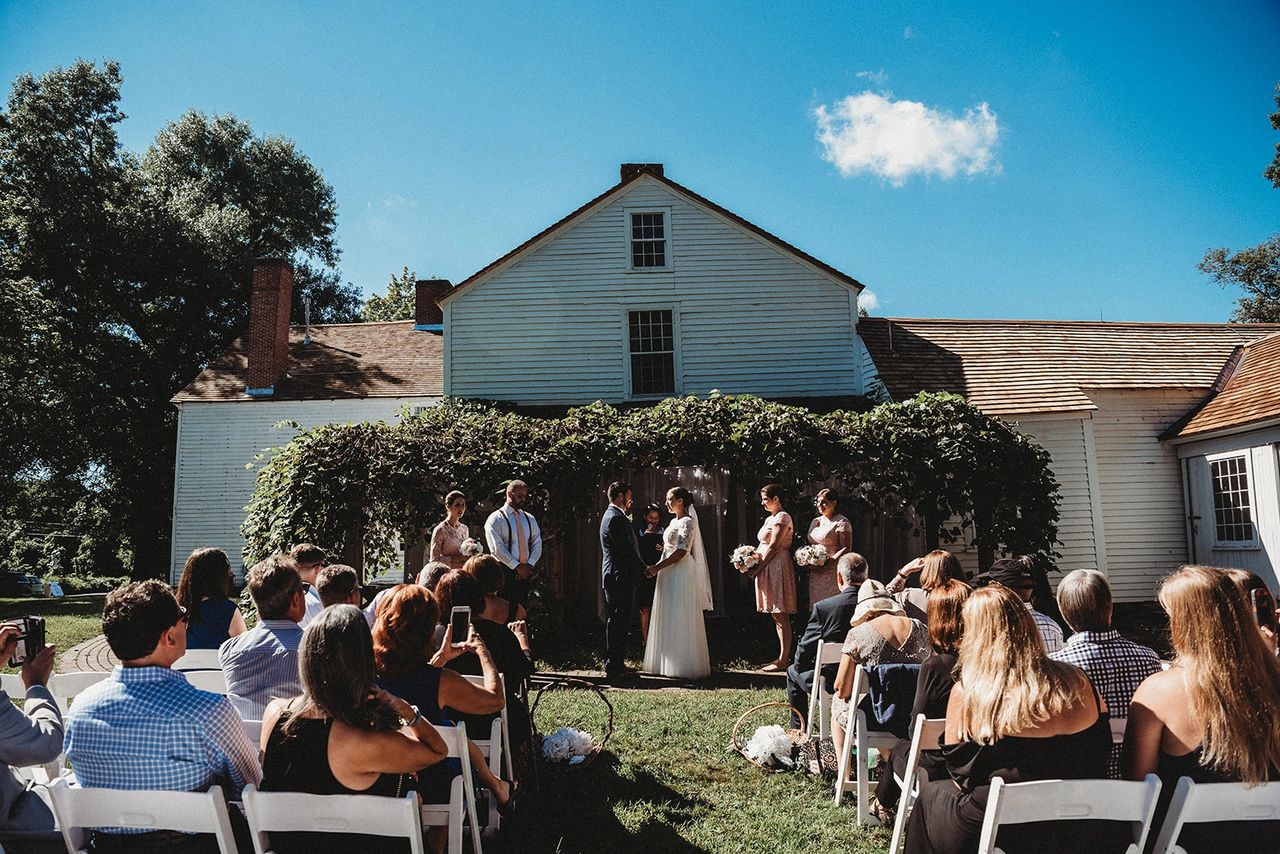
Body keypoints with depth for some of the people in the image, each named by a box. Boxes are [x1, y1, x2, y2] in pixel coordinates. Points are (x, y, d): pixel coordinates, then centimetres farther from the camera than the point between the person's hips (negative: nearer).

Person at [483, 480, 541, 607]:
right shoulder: (496, 519, -3)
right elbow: (497, 548, -11)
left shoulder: (530, 519, 15)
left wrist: (529, 565, -6)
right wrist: (517, 567, -14)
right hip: (505, 572, -5)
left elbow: (537, 544, 10)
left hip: (525, 572, 5)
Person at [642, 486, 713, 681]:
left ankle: (685, 666, 2)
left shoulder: (688, 522, -11)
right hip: (668, 575, 9)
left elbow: (682, 552, -19)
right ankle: (670, 664, 17)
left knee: (680, 620, -4)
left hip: (681, 575, -9)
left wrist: (657, 567, -19)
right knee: (669, 619, 11)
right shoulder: (674, 522, 15)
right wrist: (657, 568, 9)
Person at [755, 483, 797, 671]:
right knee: (776, 615, 11)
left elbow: (774, 546, -16)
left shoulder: (782, 517, -10)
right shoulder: (769, 519, 19)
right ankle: (782, 657, 16)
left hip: (777, 567, -10)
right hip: (767, 569, 10)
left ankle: (783, 659, -5)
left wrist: (758, 566, -14)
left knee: (781, 616, -7)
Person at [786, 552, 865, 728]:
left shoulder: (822, 607, -19)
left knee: (793, 672, 26)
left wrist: (799, 664, 10)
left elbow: (803, 652, -12)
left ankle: (799, 731, 30)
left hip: (829, 682, -4)